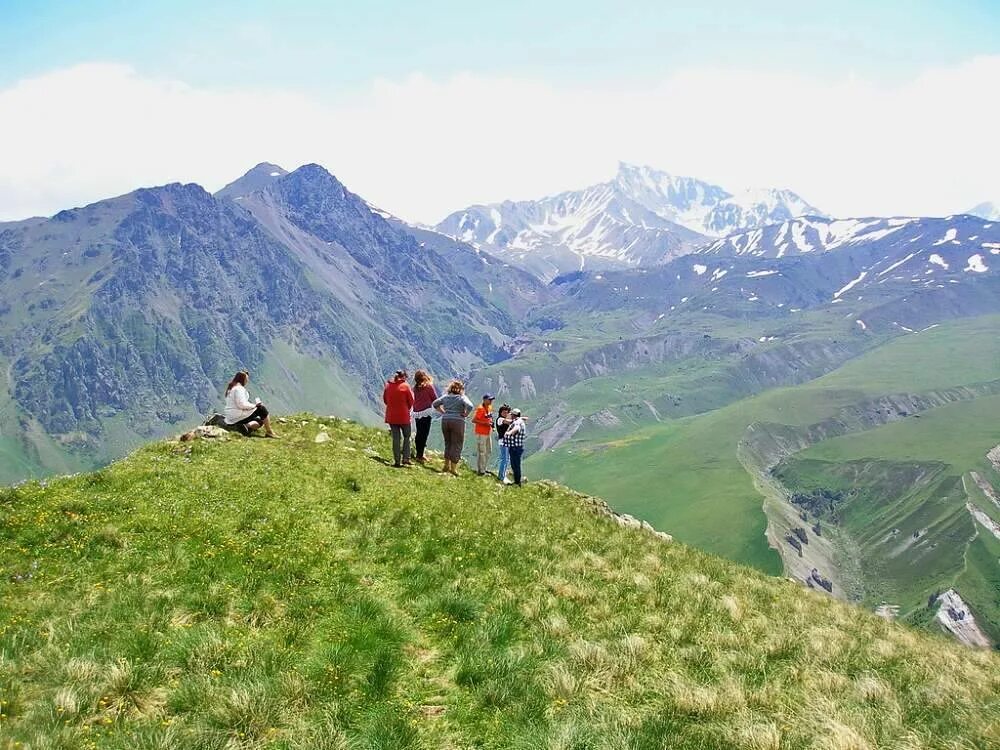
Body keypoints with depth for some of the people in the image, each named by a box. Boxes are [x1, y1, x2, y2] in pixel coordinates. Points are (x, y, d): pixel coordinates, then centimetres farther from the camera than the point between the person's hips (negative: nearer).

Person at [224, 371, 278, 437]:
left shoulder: (231, 388, 17)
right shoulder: (239, 388, -16)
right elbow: (242, 404, -24)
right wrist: (254, 405, -10)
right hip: (239, 417, -10)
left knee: (260, 421, 17)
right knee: (262, 409, -2)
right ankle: (269, 432, -3)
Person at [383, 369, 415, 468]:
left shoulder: (388, 385, 2)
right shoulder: (405, 386, -10)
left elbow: (385, 400, 10)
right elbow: (411, 401, -4)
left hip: (391, 416, 4)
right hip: (403, 416, -4)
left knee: (396, 438, 10)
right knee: (406, 437, 13)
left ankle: (397, 461, 7)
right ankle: (405, 459, 4)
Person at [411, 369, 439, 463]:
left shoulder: (415, 387, 6)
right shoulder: (429, 386, -6)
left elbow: (413, 400, 9)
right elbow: (435, 399, -2)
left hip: (416, 413, 5)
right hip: (426, 412, -5)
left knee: (419, 434, 14)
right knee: (424, 434, -3)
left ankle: (419, 454, 22)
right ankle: (420, 456, -5)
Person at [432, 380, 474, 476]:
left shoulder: (446, 396, 9)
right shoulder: (462, 397, -5)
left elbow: (435, 404, 12)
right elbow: (470, 406, -21)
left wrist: (443, 412, 12)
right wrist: (465, 414, -7)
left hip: (445, 420, 5)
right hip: (458, 421, -5)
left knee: (448, 443, 18)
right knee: (457, 445, 3)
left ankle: (446, 465, 21)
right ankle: (453, 468, 2)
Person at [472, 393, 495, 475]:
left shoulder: (490, 407, 9)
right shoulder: (480, 408, -17)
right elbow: (473, 420, -21)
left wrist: (491, 423, 6)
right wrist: (485, 423, -23)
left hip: (488, 433, 9)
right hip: (481, 433, -9)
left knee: (488, 451, 17)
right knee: (481, 452, -4)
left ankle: (484, 468, 30)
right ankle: (480, 470, 5)